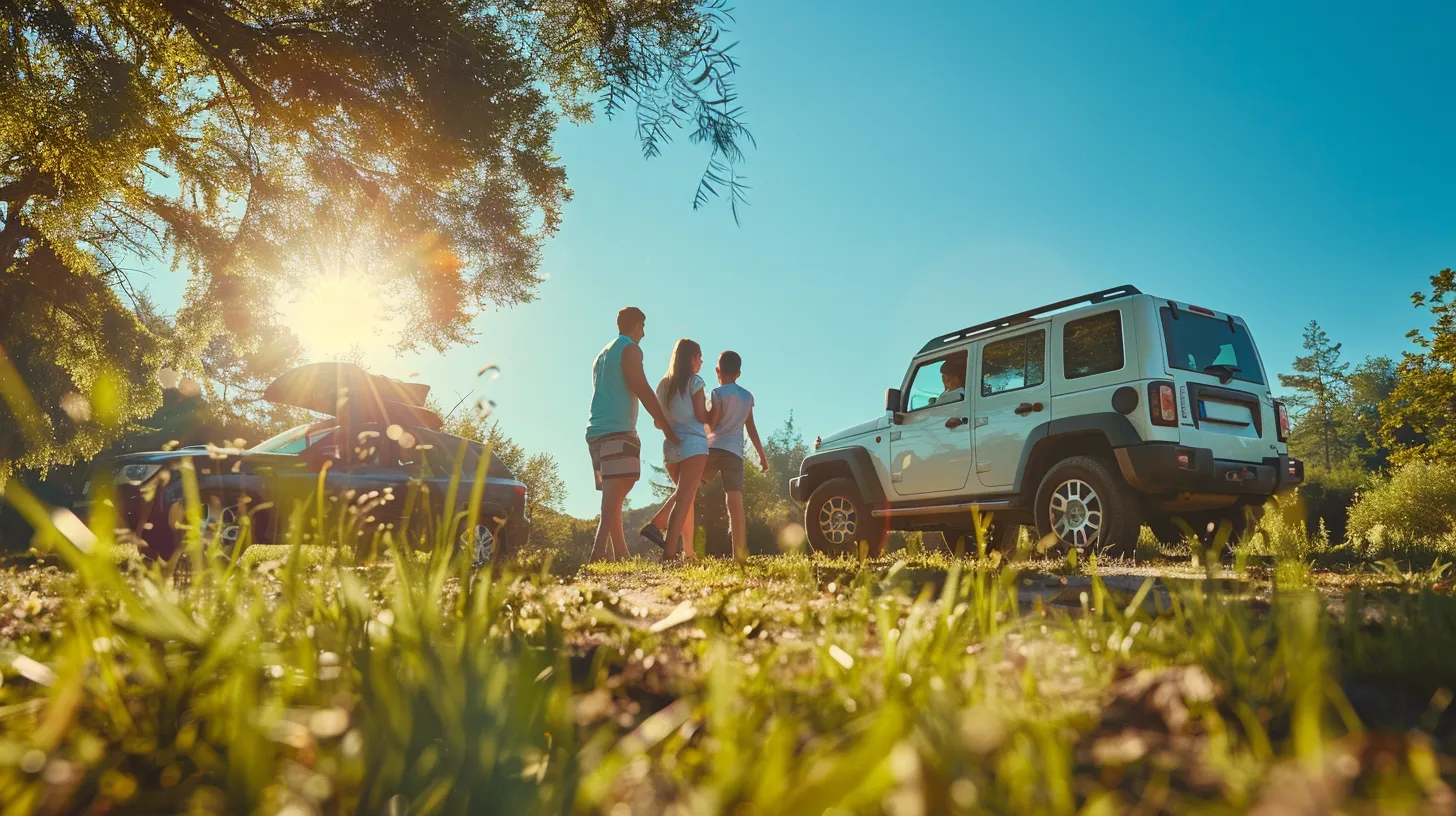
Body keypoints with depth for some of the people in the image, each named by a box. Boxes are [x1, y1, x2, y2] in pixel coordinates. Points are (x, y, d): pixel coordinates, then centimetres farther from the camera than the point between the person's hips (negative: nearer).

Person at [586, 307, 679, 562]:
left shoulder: (602, 354, 27)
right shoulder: (630, 349, 0)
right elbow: (643, 390, -8)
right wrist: (666, 426, -2)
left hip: (596, 431, 9)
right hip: (619, 431, -9)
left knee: (613, 499, 9)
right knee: (615, 496, -17)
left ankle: (620, 555, 9)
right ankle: (600, 551, -28)